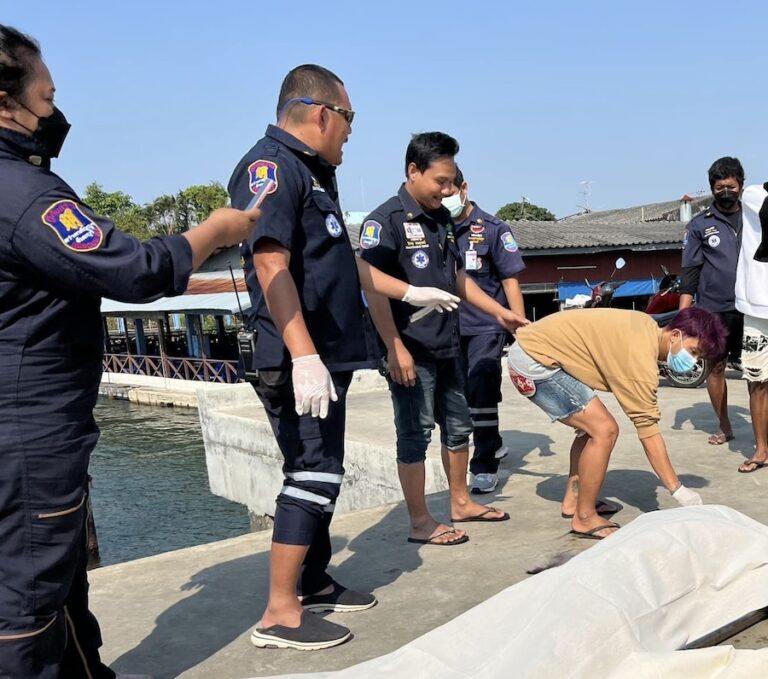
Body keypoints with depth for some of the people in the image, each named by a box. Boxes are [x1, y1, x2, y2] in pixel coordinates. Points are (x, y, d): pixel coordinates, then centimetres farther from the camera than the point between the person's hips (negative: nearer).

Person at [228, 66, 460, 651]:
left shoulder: (313, 173, 19)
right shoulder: (271, 167, -12)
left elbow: (342, 262, 28)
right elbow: (271, 265, -24)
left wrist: (409, 292, 34)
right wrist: (304, 357, -30)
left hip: (331, 356, 10)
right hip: (302, 362, -10)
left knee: (323, 472, 16)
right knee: (313, 474, -7)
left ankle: (314, 583, 29)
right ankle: (280, 614, 2)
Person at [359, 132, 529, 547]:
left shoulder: (442, 219, 13)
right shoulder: (386, 220, -12)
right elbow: (374, 289, -17)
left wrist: (500, 312, 17)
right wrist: (395, 349, -21)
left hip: (446, 347, 8)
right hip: (411, 351, -8)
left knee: (457, 427, 17)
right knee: (415, 434, 1)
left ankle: (461, 503, 34)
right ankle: (420, 523, 12)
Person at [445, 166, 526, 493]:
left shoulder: (492, 229, -4)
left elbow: (510, 280, -3)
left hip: (486, 326, -4)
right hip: (449, 327, 5)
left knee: (481, 392, -9)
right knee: (460, 393, 14)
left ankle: (485, 466, 3)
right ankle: (493, 445, 36)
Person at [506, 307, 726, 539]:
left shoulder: (648, 327, 7)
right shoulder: (641, 357, -21)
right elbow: (648, 432, -18)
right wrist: (678, 490, -14)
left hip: (533, 345, 10)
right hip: (534, 358, -10)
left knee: (593, 425, 17)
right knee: (604, 429, -12)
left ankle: (573, 501, 24)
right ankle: (584, 518, -2)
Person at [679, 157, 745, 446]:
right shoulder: (699, 225, 4)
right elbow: (690, 272, 2)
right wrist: (683, 315, -5)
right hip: (714, 310, 0)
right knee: (716, 366, 7)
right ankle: (724, 426, 22)